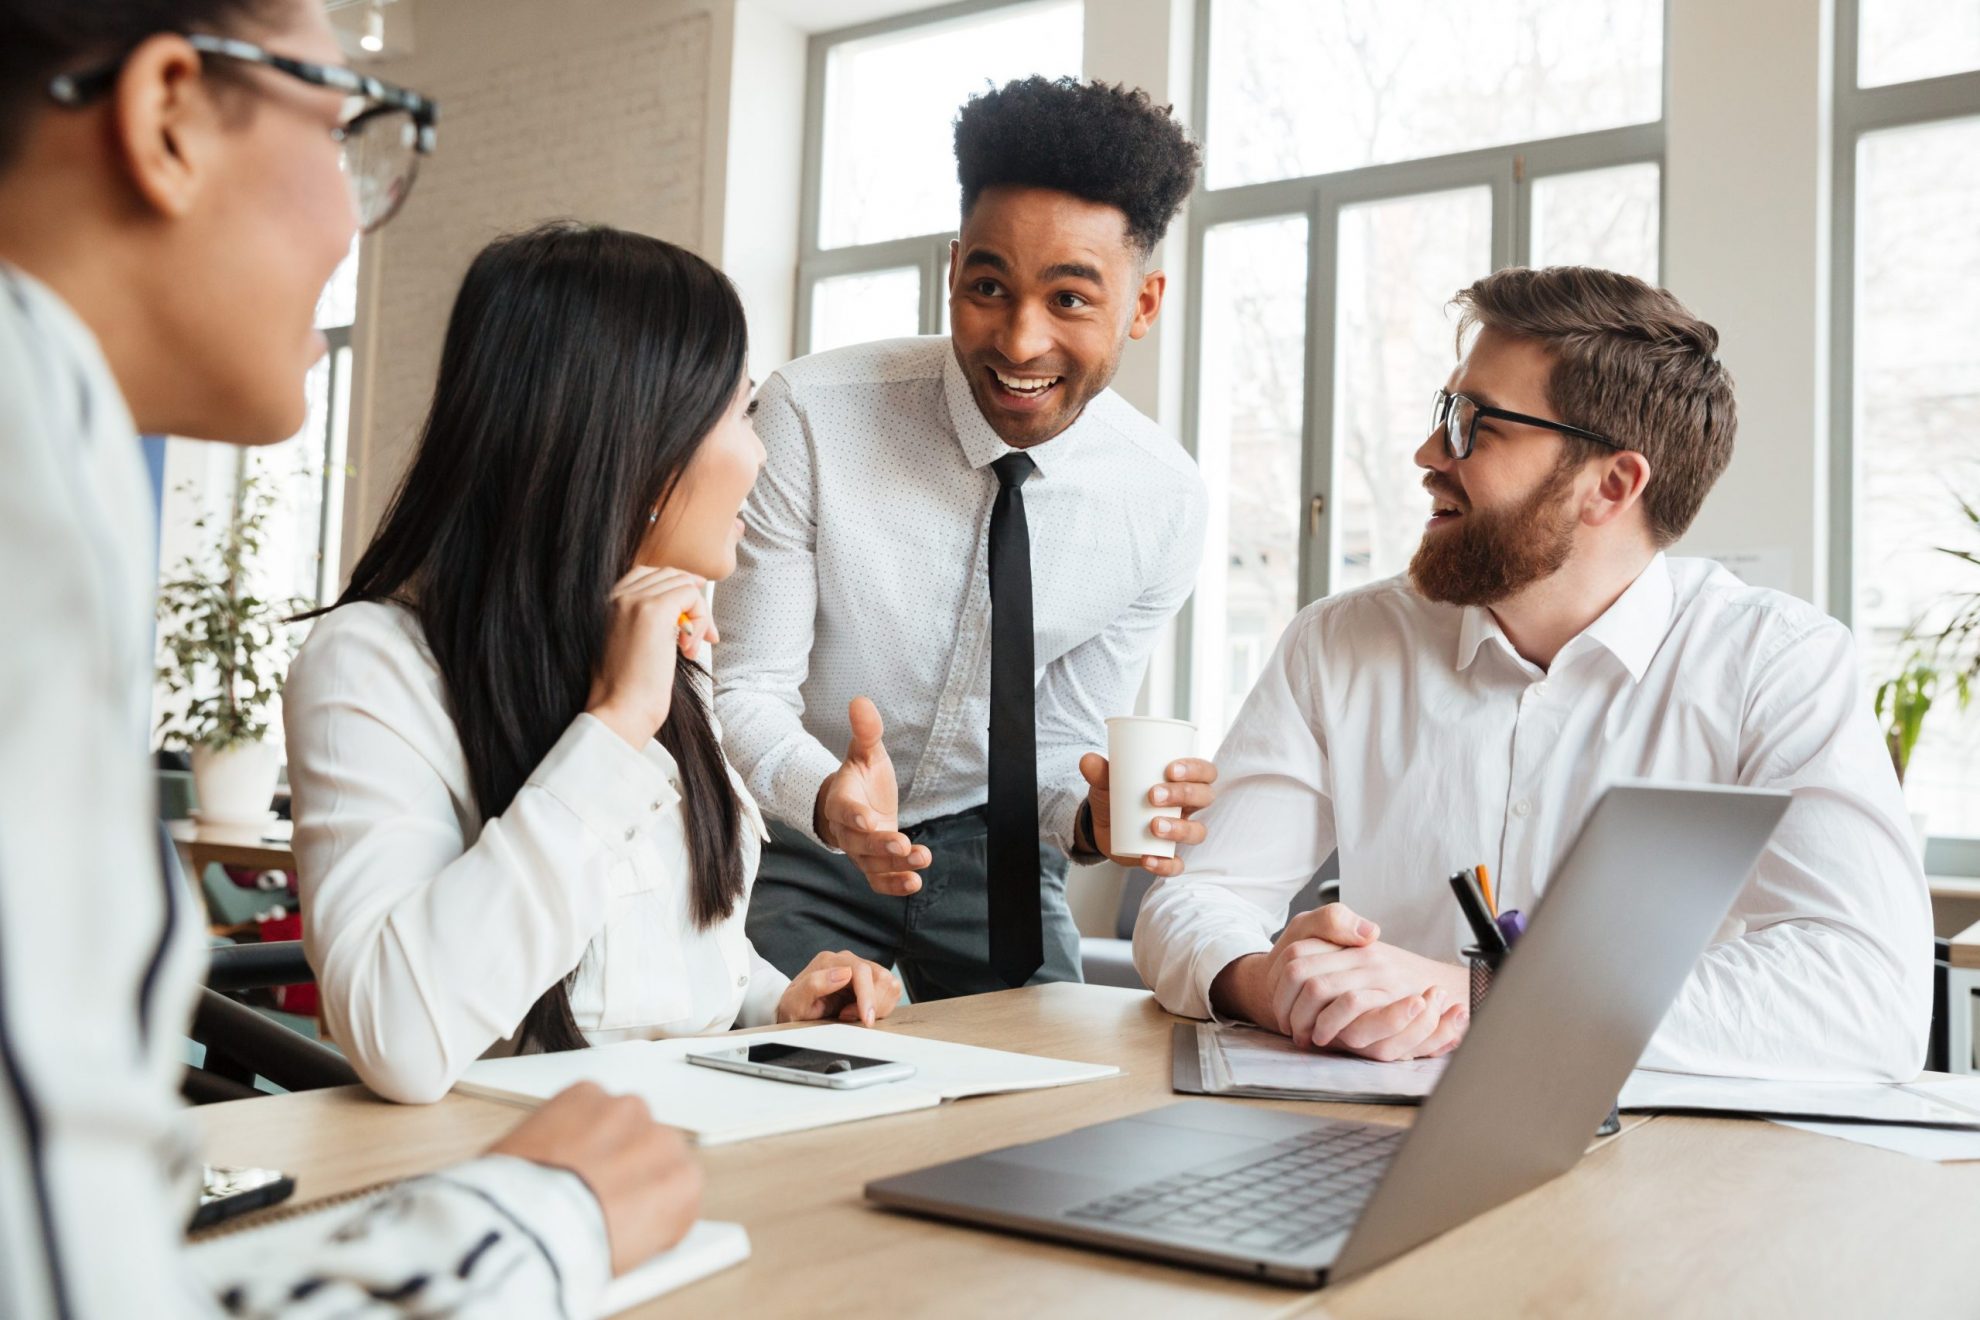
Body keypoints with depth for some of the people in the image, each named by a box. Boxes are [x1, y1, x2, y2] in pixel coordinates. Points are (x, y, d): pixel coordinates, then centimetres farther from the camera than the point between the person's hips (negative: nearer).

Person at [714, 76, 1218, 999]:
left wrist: (1094, 817, -28)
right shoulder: (808, 418, -23)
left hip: (990, 844, 3)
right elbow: (744, 692, -19)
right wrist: (829, 797, -40)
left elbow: (1063, 742, -4)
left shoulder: (1164, 501, -14)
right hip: (797, 834, -2)